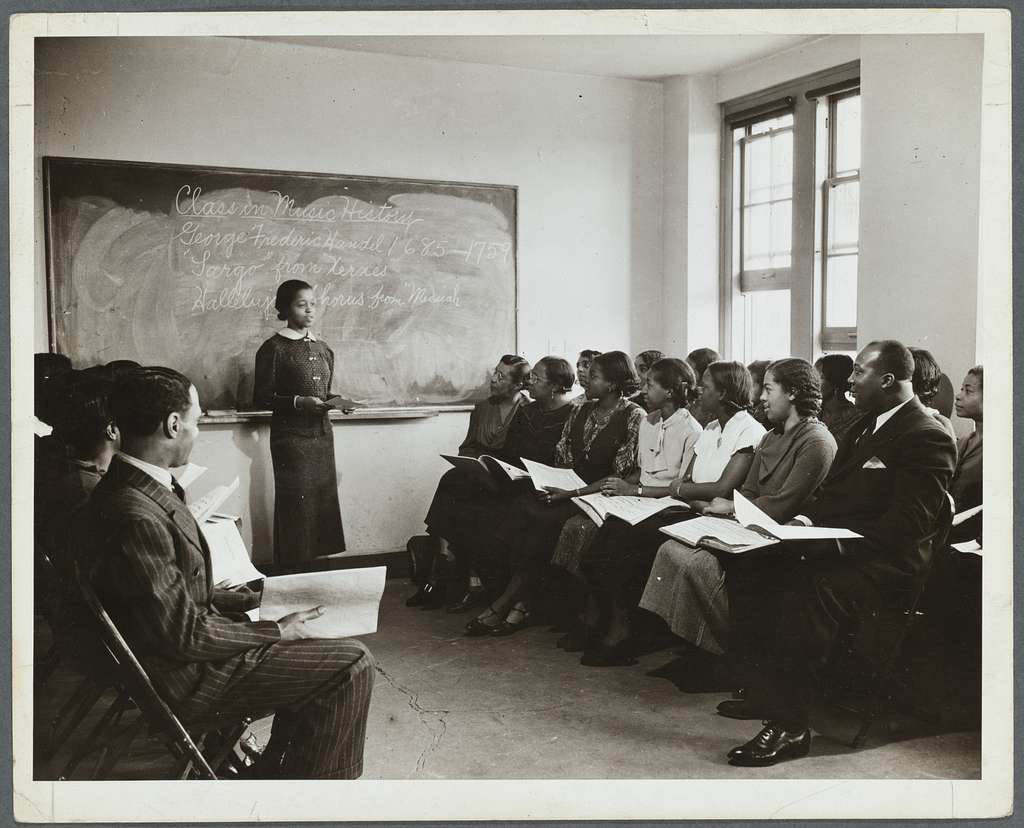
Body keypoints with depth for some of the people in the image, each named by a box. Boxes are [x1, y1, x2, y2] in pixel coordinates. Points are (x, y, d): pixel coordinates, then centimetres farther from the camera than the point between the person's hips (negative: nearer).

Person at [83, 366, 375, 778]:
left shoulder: (128, 485, 3)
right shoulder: (134, 516, -29)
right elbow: (185, 635, -25)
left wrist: (249, 601, 6)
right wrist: (275, 631, -14)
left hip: (187, 640, 10)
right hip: (184, 675, -10)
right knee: (353, 664, -8)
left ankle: (276, 769, 26)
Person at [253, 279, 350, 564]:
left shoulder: (323, 349, 13)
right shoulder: (274, 348, -5)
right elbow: (261, 398, -7)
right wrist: (298, 402, -19)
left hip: (322, 436, 6)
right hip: (291, 437, -6)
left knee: (324, 504, 5)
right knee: (297, 508, -5)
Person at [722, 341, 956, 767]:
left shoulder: (928, 437, -12)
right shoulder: (866, 424, 18)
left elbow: (907, 525, -19)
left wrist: (834, 540, -23)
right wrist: (806, 519, 3)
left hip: (881, 561, -9)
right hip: (833, 545, 9)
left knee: (804, 598, -34)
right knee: (749, 569, -9)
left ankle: (790, 725, -23)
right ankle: (763, 689, -1)